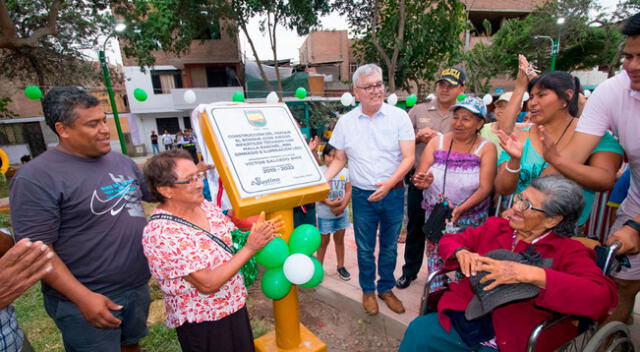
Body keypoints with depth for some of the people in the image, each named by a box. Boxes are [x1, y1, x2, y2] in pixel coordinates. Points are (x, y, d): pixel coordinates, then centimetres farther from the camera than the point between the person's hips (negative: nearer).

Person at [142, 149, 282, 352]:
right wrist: (251, 248, -29)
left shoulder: (207, 207, -6)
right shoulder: (160, 233, -26)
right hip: (202, 324, -6)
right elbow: (207, 283, -28)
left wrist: (261, 233, -16)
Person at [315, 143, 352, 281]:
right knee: (324, 241, 9)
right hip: (325, 214, -3)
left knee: (339, 240, 17)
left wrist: (343, 206, -17)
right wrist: (330, 204, -24)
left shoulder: (345, 171, -1)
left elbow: (348, 191, -3)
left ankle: (341, 266, 32)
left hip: (342, 213, 3)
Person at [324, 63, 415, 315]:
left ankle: (386, 288, 39)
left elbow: (409, 157, -9)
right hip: (362, 196, 1)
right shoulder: (345, 122, -1)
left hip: (393, 193, 0)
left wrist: (389, 183, -23)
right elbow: (339, 160, 7)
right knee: (365, 248, 14)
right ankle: (368, 290, 37)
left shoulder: (399, 116, -6)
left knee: (389, 246, 17)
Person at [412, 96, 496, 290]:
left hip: (470, 220, -1)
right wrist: (423, 182, -29)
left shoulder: (486, 148, -4)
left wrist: (461, 209, -28)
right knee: (435, 263, 11)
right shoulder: (437, 142, -1)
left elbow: (485, 187, -13)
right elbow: (418, 177, -5)